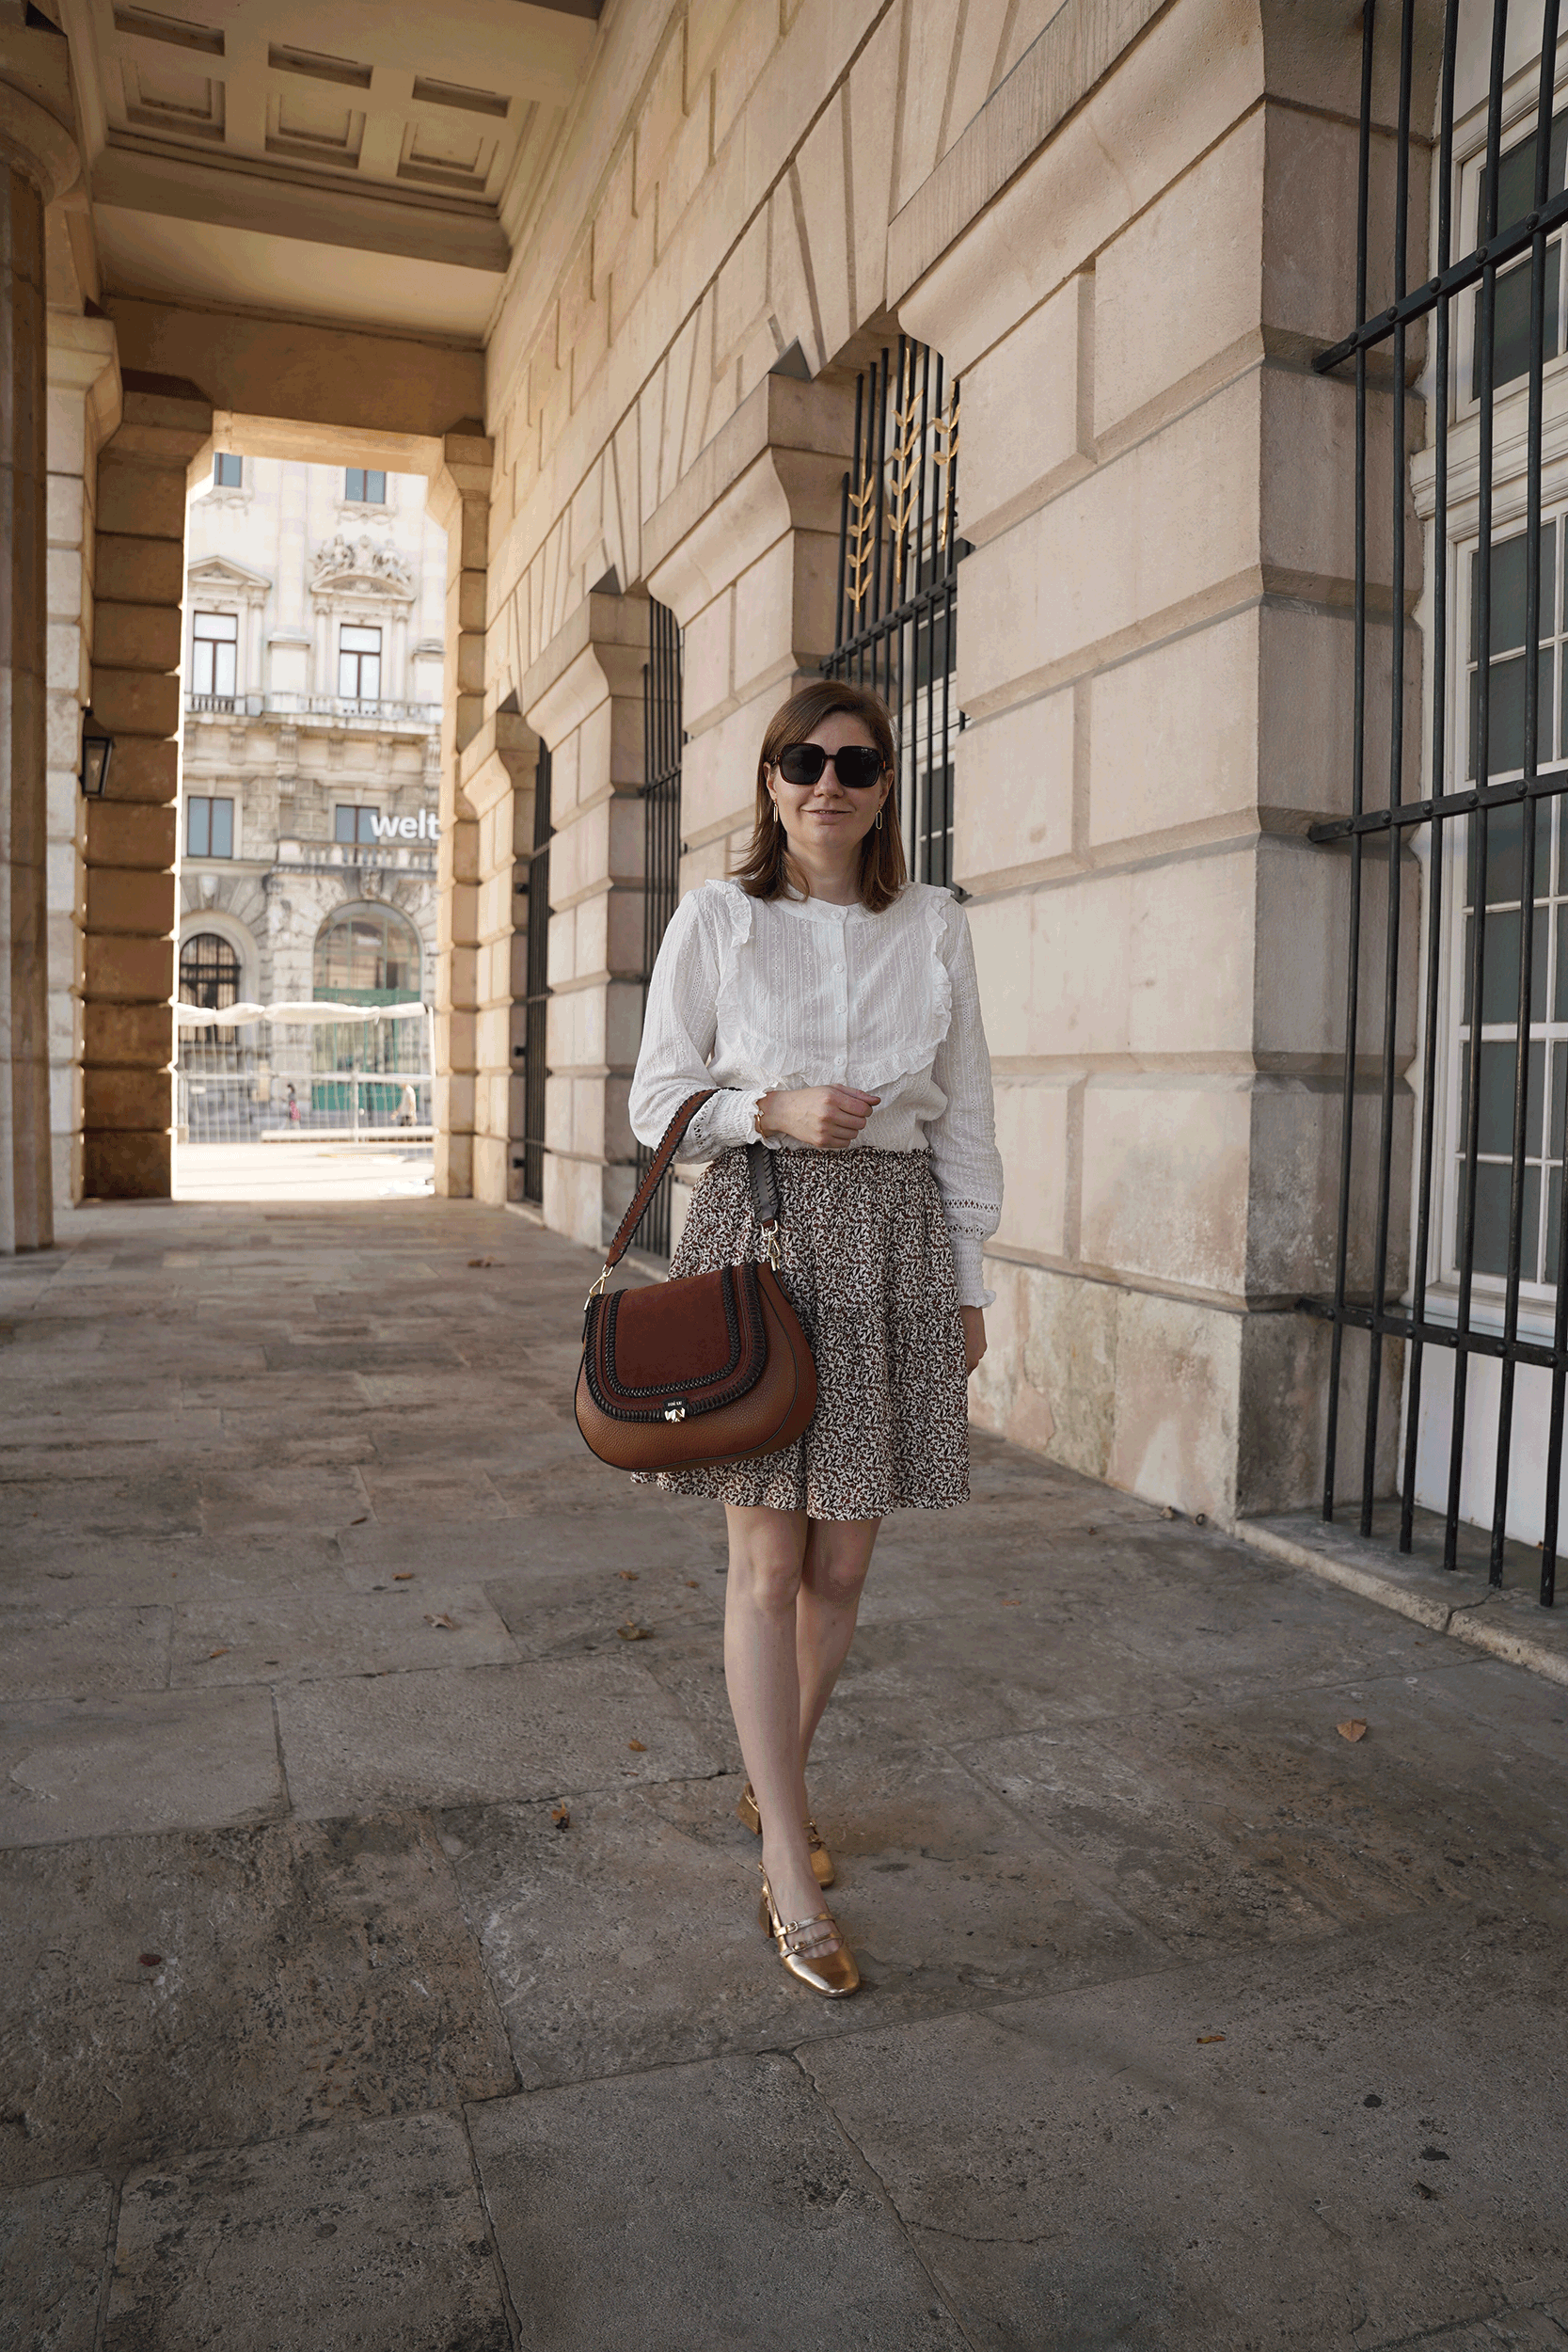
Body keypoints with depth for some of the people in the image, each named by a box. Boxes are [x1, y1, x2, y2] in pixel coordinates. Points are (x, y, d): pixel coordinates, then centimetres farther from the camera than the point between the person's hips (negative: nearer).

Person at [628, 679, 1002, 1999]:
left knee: (842, 1563, 9)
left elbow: (964, 1112, 10)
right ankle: (791, 1875, 11)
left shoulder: (934, 926, 8)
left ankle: (776, 1781, 35)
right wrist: (776, 1110, -14)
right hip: (757, 1230, -2)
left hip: (894, 1241, 3)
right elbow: (659, 1101, 4)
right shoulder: (715, 921, 2)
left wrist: (969, 1276, 8)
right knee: (769, 1560, -1)